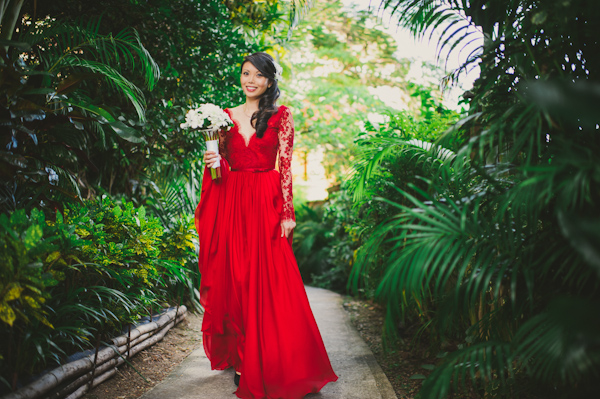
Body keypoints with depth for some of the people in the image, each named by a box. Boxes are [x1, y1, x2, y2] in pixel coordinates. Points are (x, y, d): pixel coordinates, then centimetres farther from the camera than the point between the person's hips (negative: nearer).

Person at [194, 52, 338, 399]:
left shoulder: (281, 115, 4)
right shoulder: (227, 116, 13)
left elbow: (286, 166, -2)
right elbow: (222, 163, 16)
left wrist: (287, 214, -10)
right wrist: (212, 161, -7)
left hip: (266, 204, -3)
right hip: (231, 204, 3)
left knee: (270, 283, -4)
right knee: (234, 279, 4)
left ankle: (272, 365, 8)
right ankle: (241, 358, 18)